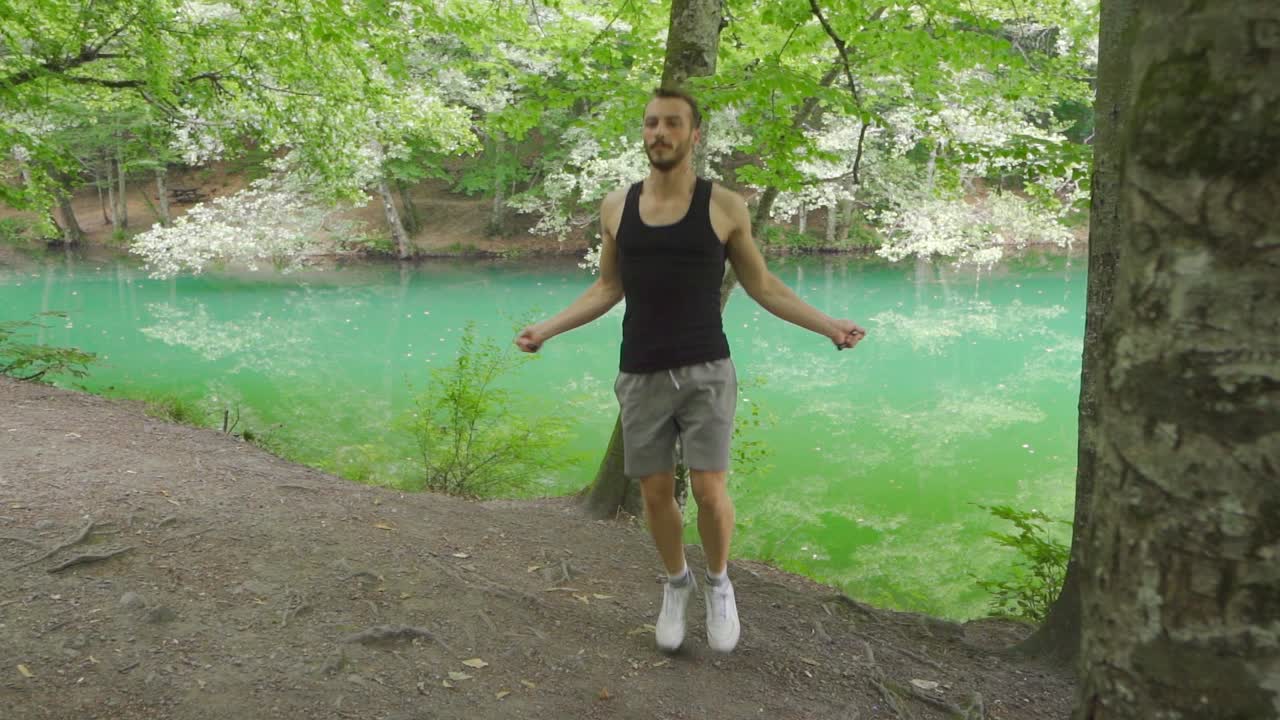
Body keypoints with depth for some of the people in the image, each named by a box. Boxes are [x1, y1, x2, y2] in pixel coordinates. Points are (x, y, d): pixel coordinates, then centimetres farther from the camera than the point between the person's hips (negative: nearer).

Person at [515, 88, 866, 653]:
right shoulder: (617, 207, 4)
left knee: (709, 490, -8)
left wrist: (827, 325, -2)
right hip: (641, 376, 2)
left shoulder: (724, 206, -3)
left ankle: (718, 584, 21)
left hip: (706, 371, -2)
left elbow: (762, 285, 5)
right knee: (655, 493, 7)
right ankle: (676, 583, 34)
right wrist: (547, 329, 7)